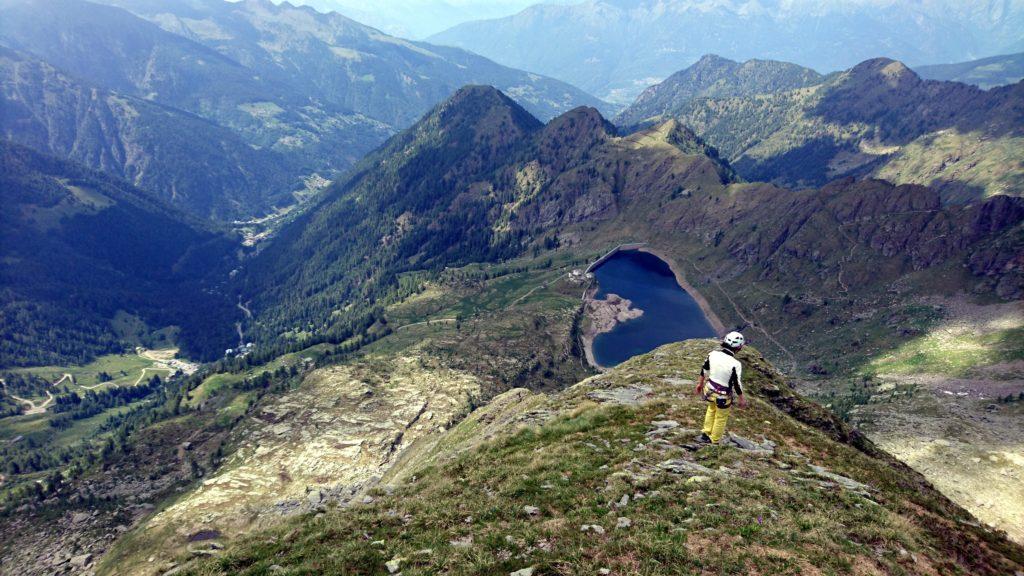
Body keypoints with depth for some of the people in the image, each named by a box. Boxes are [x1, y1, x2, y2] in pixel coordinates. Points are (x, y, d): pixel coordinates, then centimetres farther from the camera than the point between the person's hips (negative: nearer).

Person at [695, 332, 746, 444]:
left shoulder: (713, 354, -13)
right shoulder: (735, 364, -28)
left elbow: (704, 370, 0)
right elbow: (737, 384, -18)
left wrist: (700, 383, 17)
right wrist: (742, 399, -2)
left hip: (710, 390, 5)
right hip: (723, 396, -5)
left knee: (712, 409, 33)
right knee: (721, 417, 20)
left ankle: (705, 433, 42)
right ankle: (714, 441, 38)